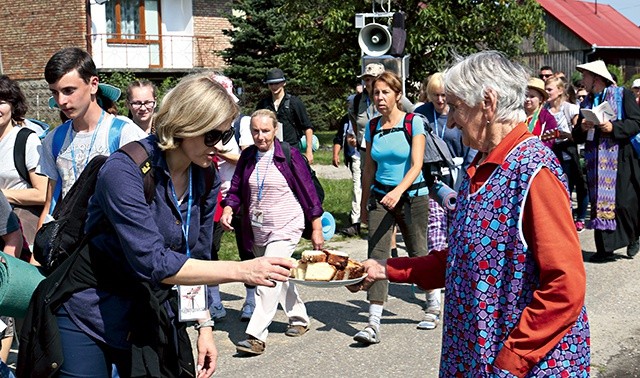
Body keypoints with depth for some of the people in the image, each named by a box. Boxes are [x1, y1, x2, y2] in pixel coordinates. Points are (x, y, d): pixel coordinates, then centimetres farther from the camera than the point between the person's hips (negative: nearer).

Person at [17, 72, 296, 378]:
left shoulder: (206, 180, -2)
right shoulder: (125, 169, -24)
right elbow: (152, 262, -31)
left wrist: (204, 325, 2)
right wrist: (241, 271, -34)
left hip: (151, 317, 6)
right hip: (87, 318, -5)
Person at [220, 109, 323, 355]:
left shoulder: (289, 155, -10)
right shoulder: (247, 156, 3)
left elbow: (307, 192, -6)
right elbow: (236, 189, 9)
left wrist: (316, 229, -5)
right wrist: (228, 210, -12)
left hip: (285, 228, -6)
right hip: (257, 230, 6)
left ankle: (256, 337, -17)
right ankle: (299, 319, 37)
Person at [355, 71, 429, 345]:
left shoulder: (414, 123, -7)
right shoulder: (372, 127, 6)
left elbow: (416, 165, -17)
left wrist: (398, 191, -32)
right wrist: (364, 205, 16)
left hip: (412, 196, -3)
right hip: (380, 197, 3)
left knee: (418, 254, 7)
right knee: (377, 255, -9)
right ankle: (373, 324, -12)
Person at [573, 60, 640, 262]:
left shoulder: (623, 94, 0)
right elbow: (577, 136, 15)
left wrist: (613, 127, -21)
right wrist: (582, 128, -7)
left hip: (621, 159, -5)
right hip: (596, 160, 5)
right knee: (599, 203, 2)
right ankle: (604, 249, 6)